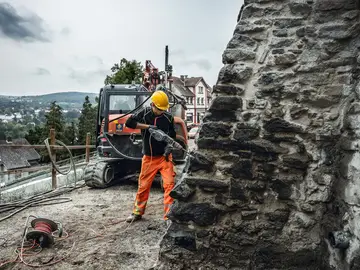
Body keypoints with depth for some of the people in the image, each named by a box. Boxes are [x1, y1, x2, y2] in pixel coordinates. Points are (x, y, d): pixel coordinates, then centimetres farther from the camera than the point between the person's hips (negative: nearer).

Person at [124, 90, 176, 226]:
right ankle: (138, 212, 29)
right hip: (149, 157, 0)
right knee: (143, 185, 9)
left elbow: (172, 136, 7)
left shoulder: (168, 117, 0)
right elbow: (129, 122, -12)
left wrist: (169, 147, -12)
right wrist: (147, 126, -20)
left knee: (169, 184, -10)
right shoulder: (144, 113, -3)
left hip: (165, 157, 0)